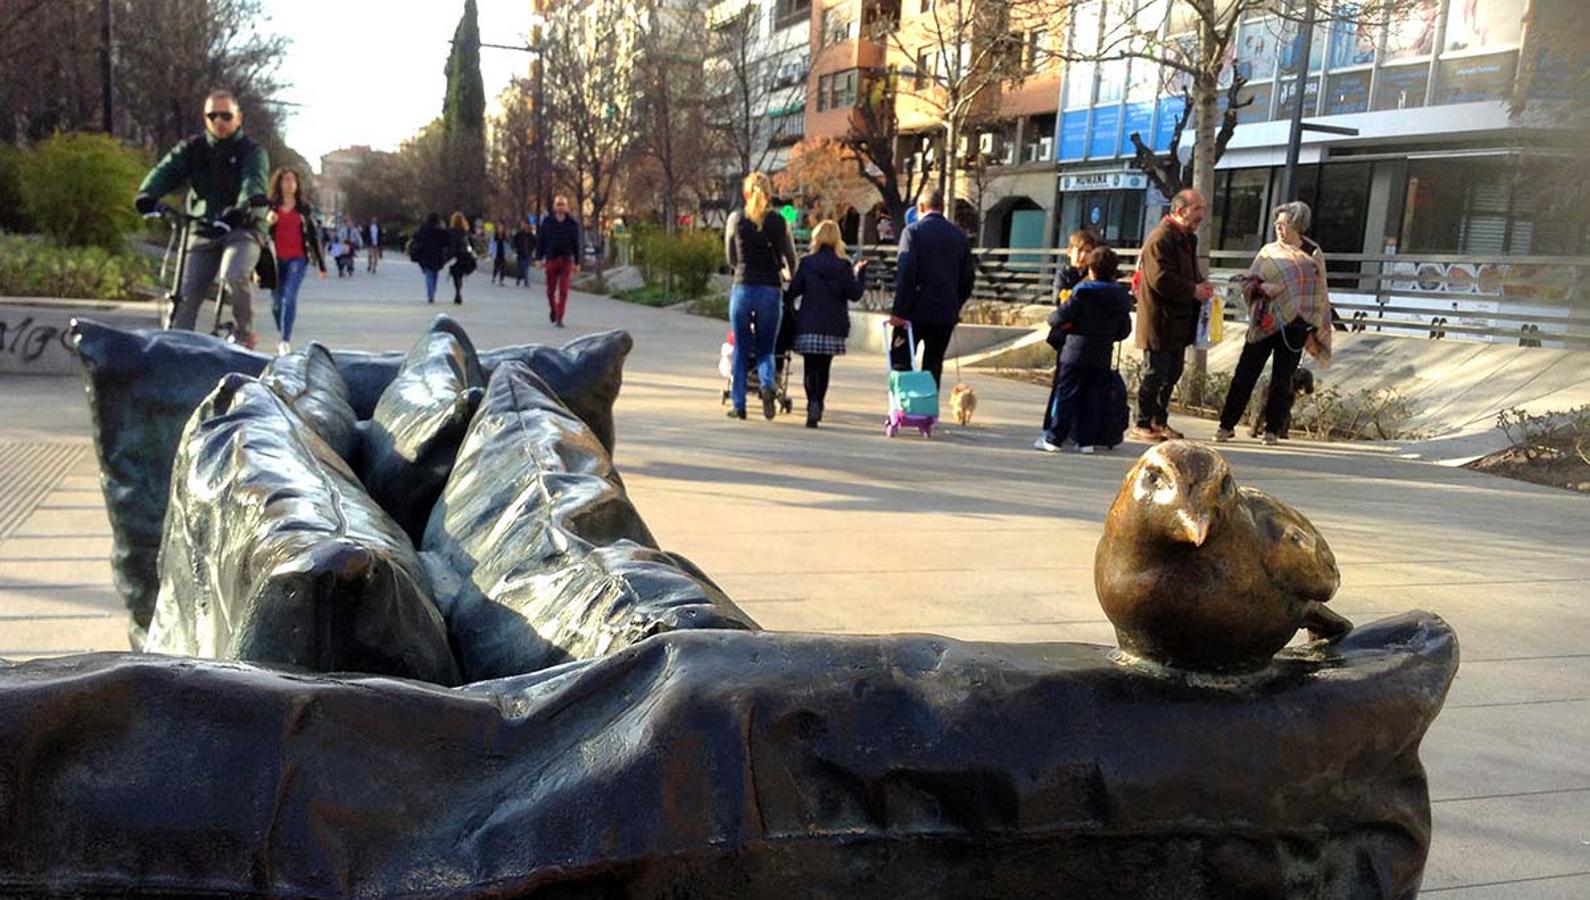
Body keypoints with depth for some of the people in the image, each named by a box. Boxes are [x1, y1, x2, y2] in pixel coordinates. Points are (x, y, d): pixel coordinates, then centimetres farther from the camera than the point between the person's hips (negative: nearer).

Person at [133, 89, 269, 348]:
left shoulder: (252, 151, -1)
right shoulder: (193, 148, 9)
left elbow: (255, 179, -22)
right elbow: (167, 169, -9)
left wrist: (247, 204, -45)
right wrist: (147, 194, -31)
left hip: (242, 229, -4)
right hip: (203, 232, 4)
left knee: (234, 276, -30)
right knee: (187, 295, -3)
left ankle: (246, 334, -10)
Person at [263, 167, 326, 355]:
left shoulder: (304, 208, 9)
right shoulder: (269, 206, 8)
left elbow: (313, 235, 11)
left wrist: (322, 265, 10)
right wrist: (267, 223, -14)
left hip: (298, 258, -2)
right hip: (276, 259, 2)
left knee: (289, 297, -17)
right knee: (276, 300, 7)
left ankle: (286, 341, -20)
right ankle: (283, 337, 26)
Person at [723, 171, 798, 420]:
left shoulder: (735, 219, 2)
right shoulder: (778, 221, 0)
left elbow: (730, 259, 12)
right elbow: (790, 259, 6)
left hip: (742, 288, 0)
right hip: (770, 289, 0)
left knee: (741, 349, 9)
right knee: (765, 349, 10)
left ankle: (739, 405, 10)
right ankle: (767, 385, -19)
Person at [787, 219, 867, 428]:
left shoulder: (806, 263, -2)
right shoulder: (843, 266, -2)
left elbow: (793, 291, 0)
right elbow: (854, 294, 0)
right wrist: (858, 272, 10)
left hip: (809, 325, -1)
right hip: (833, 327, 1)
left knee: (811, 368, 2)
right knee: (823, 368, 10)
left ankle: (812, 406, -15)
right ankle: (817, 408, 10)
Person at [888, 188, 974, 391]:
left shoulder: (913, 231, -6)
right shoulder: (959, 235, 9)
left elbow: (905, 273, -15)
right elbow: (967, 278, 10)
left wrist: (898, 311, -14)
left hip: (916, 311, -4)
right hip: (946, 314, 4)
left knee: (901, 362, 3)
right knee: (933, 366, 10)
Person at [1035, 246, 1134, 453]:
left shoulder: (1083, 291, -11)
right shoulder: (1121, 297, 7)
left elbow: (1061, 317, -13)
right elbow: (1124, 331, 12)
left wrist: (1051, 318, 8)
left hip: (1076, 352, -5)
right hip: (1103, 356, 5)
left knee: (1065, 395, 0)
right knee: (1091, 398, 11)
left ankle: (1054, 438, 1)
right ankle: (1085, 440, 11)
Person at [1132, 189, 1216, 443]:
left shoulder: (1188, 238, 16)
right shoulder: (1161, 238, -16)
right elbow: (1161, 280, -23)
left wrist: (1201, 286, 6)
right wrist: (1194, 291, -16)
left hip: (1180, 320, 10)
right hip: (1159, 319, -10)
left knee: (1172, 374, 14)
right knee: (1156, 373, -4)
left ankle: (1160, 421, 24)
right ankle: (1142, 424, 6)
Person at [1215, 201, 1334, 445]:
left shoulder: (1313, 255, 5)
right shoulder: (1269, 251, 9)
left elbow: (1319, 295, 7)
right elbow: (1248, 281, 9)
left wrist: (1313, 329, 1)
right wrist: (1262, 287, -13)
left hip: (1294, 326, -1)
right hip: (1265, 323, 1)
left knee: (1282, 378, 2)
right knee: (1245, 373, -2)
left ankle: (1272, 430, 12)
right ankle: (1227, 425, 3)